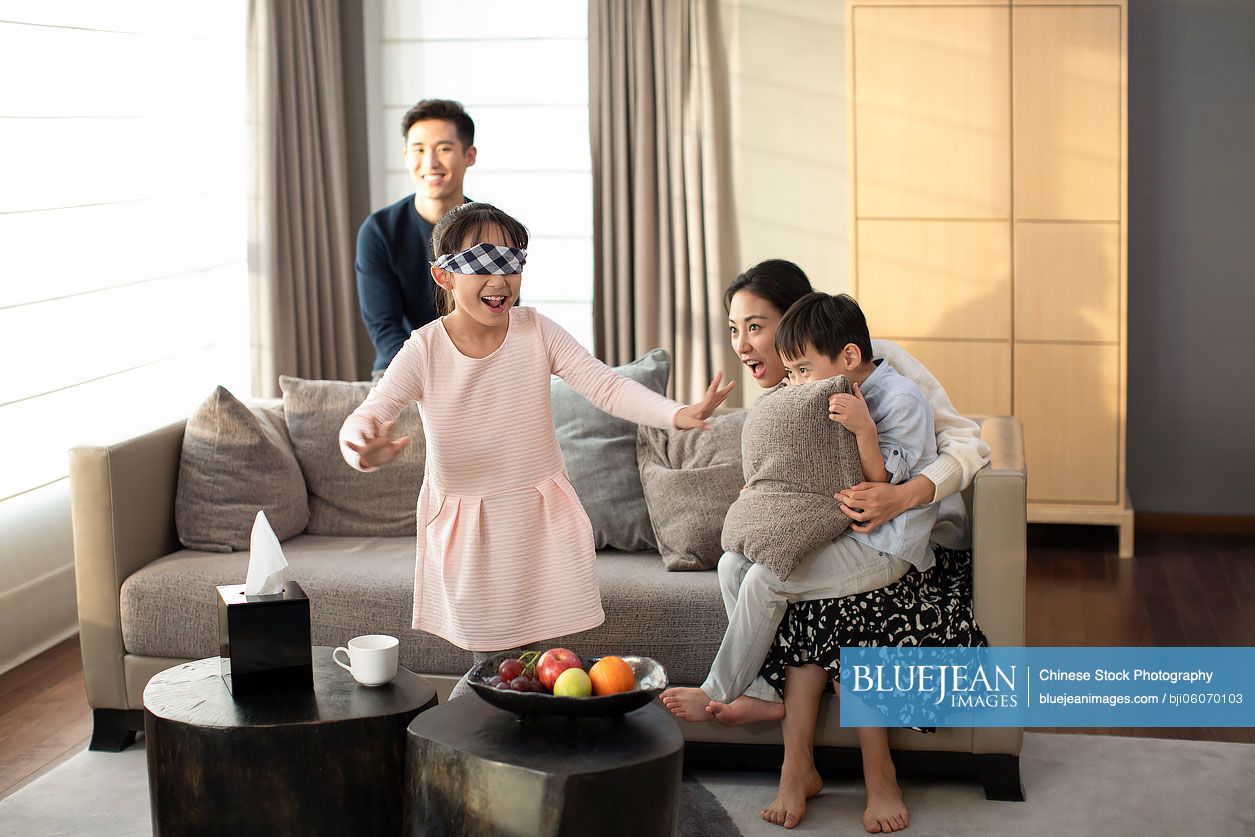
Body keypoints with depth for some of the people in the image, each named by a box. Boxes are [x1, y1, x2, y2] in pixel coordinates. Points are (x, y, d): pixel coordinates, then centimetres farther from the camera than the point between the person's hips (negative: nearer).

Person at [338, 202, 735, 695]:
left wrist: (678, 415, -32)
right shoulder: (425, 350, -13)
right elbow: (365, 418, -22)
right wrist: (366, 449, -48)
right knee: (487, 659, 5)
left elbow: (606, 385, -15)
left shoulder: (536, 332, -8)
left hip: (538, 515, 1)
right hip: (464, 522, -1)